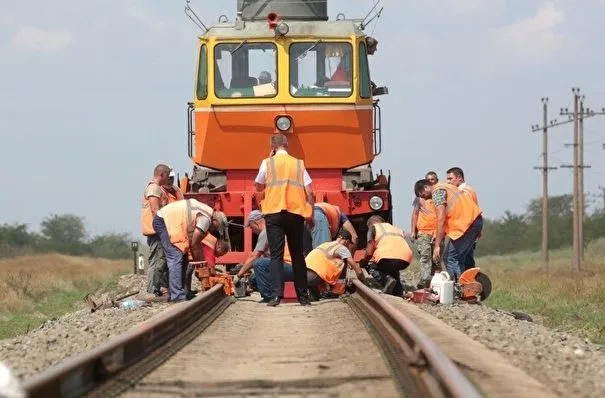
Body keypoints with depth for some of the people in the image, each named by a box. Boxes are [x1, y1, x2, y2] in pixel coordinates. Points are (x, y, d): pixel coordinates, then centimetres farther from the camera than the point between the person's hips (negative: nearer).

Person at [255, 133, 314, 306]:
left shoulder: (267, 163, 4)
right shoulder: (298, 164, 9)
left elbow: (259, 187, 18)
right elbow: (309, 192, 5)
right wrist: (310, 215, 13)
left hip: (274, 213, -2)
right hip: (296, 213, 2)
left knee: (276, 255, -3)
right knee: (297, 254, 10)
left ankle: (277, 294, -17)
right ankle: (303, 296, 13)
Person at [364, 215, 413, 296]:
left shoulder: (373, 227, 19)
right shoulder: (397, 229, 34)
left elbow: (369, 253, 11)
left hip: (387, 257, -5)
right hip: (405, 260, 5)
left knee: (374, 269, 26)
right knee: (393, 269, 38)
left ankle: (387, 279, -5)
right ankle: (398, 292, 17)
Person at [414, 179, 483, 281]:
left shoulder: (437, 191, -7)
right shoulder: (445, 187, 23)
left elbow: (441, 219, -16)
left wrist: (437, 245, -18)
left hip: (466, 222, -10)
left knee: (450, 258, -10)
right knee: (466, 258, 17)